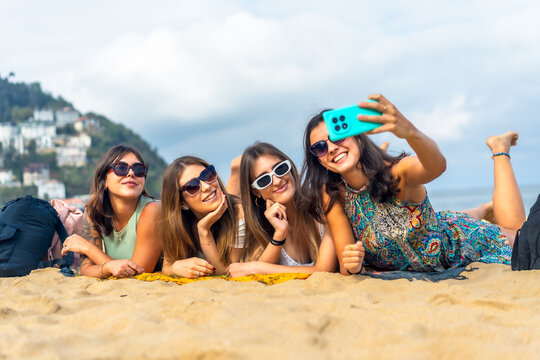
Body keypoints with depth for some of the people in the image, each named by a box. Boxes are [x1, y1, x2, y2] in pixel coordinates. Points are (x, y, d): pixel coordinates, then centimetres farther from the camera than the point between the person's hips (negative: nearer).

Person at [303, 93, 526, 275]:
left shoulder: (397, 172, -35)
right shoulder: (332, 196, -26)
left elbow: (436, 166, -58)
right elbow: (344, 267, -23)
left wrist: (410, 132, -78)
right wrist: (349, 266, -47)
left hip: (455, 243, -3)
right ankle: (485, 209, 54)